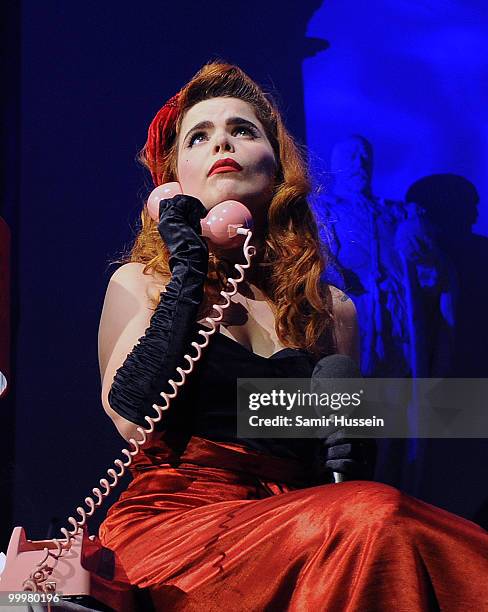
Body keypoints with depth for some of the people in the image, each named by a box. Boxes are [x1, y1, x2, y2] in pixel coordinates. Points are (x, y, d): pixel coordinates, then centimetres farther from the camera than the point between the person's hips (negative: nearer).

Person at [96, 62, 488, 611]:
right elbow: (132, 417, -10)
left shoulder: (331, 309, 16)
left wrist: (353, 451, -4)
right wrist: (188, 273, -4)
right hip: (172, 519, -3)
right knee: (379, 520, -30)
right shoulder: (138, 285, 9)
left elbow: (349, 467, 20)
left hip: (287, 528, 3)